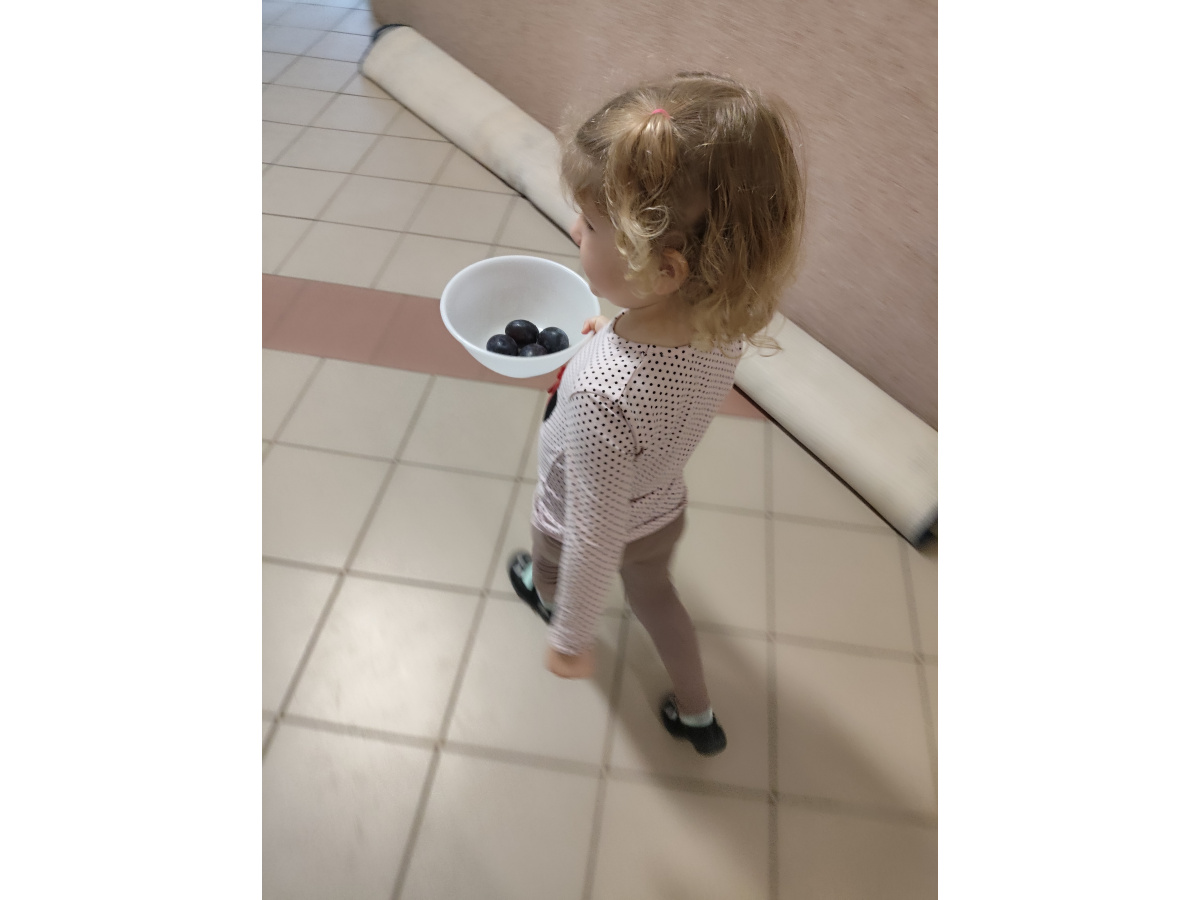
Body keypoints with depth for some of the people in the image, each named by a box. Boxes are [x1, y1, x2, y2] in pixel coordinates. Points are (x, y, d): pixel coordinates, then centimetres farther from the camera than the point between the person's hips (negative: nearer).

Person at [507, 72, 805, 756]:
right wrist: (614, 335, -1)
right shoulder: (725, 321, -26)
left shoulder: (603, 398, -46)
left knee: (548, 569, 33)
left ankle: (541, 593, 70)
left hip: (586, 533, -4)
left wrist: (573, 637, -17)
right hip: (665, 513, 5)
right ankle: (697, 715, 53)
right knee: (653, 593, 34)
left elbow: (594, 537, -32)